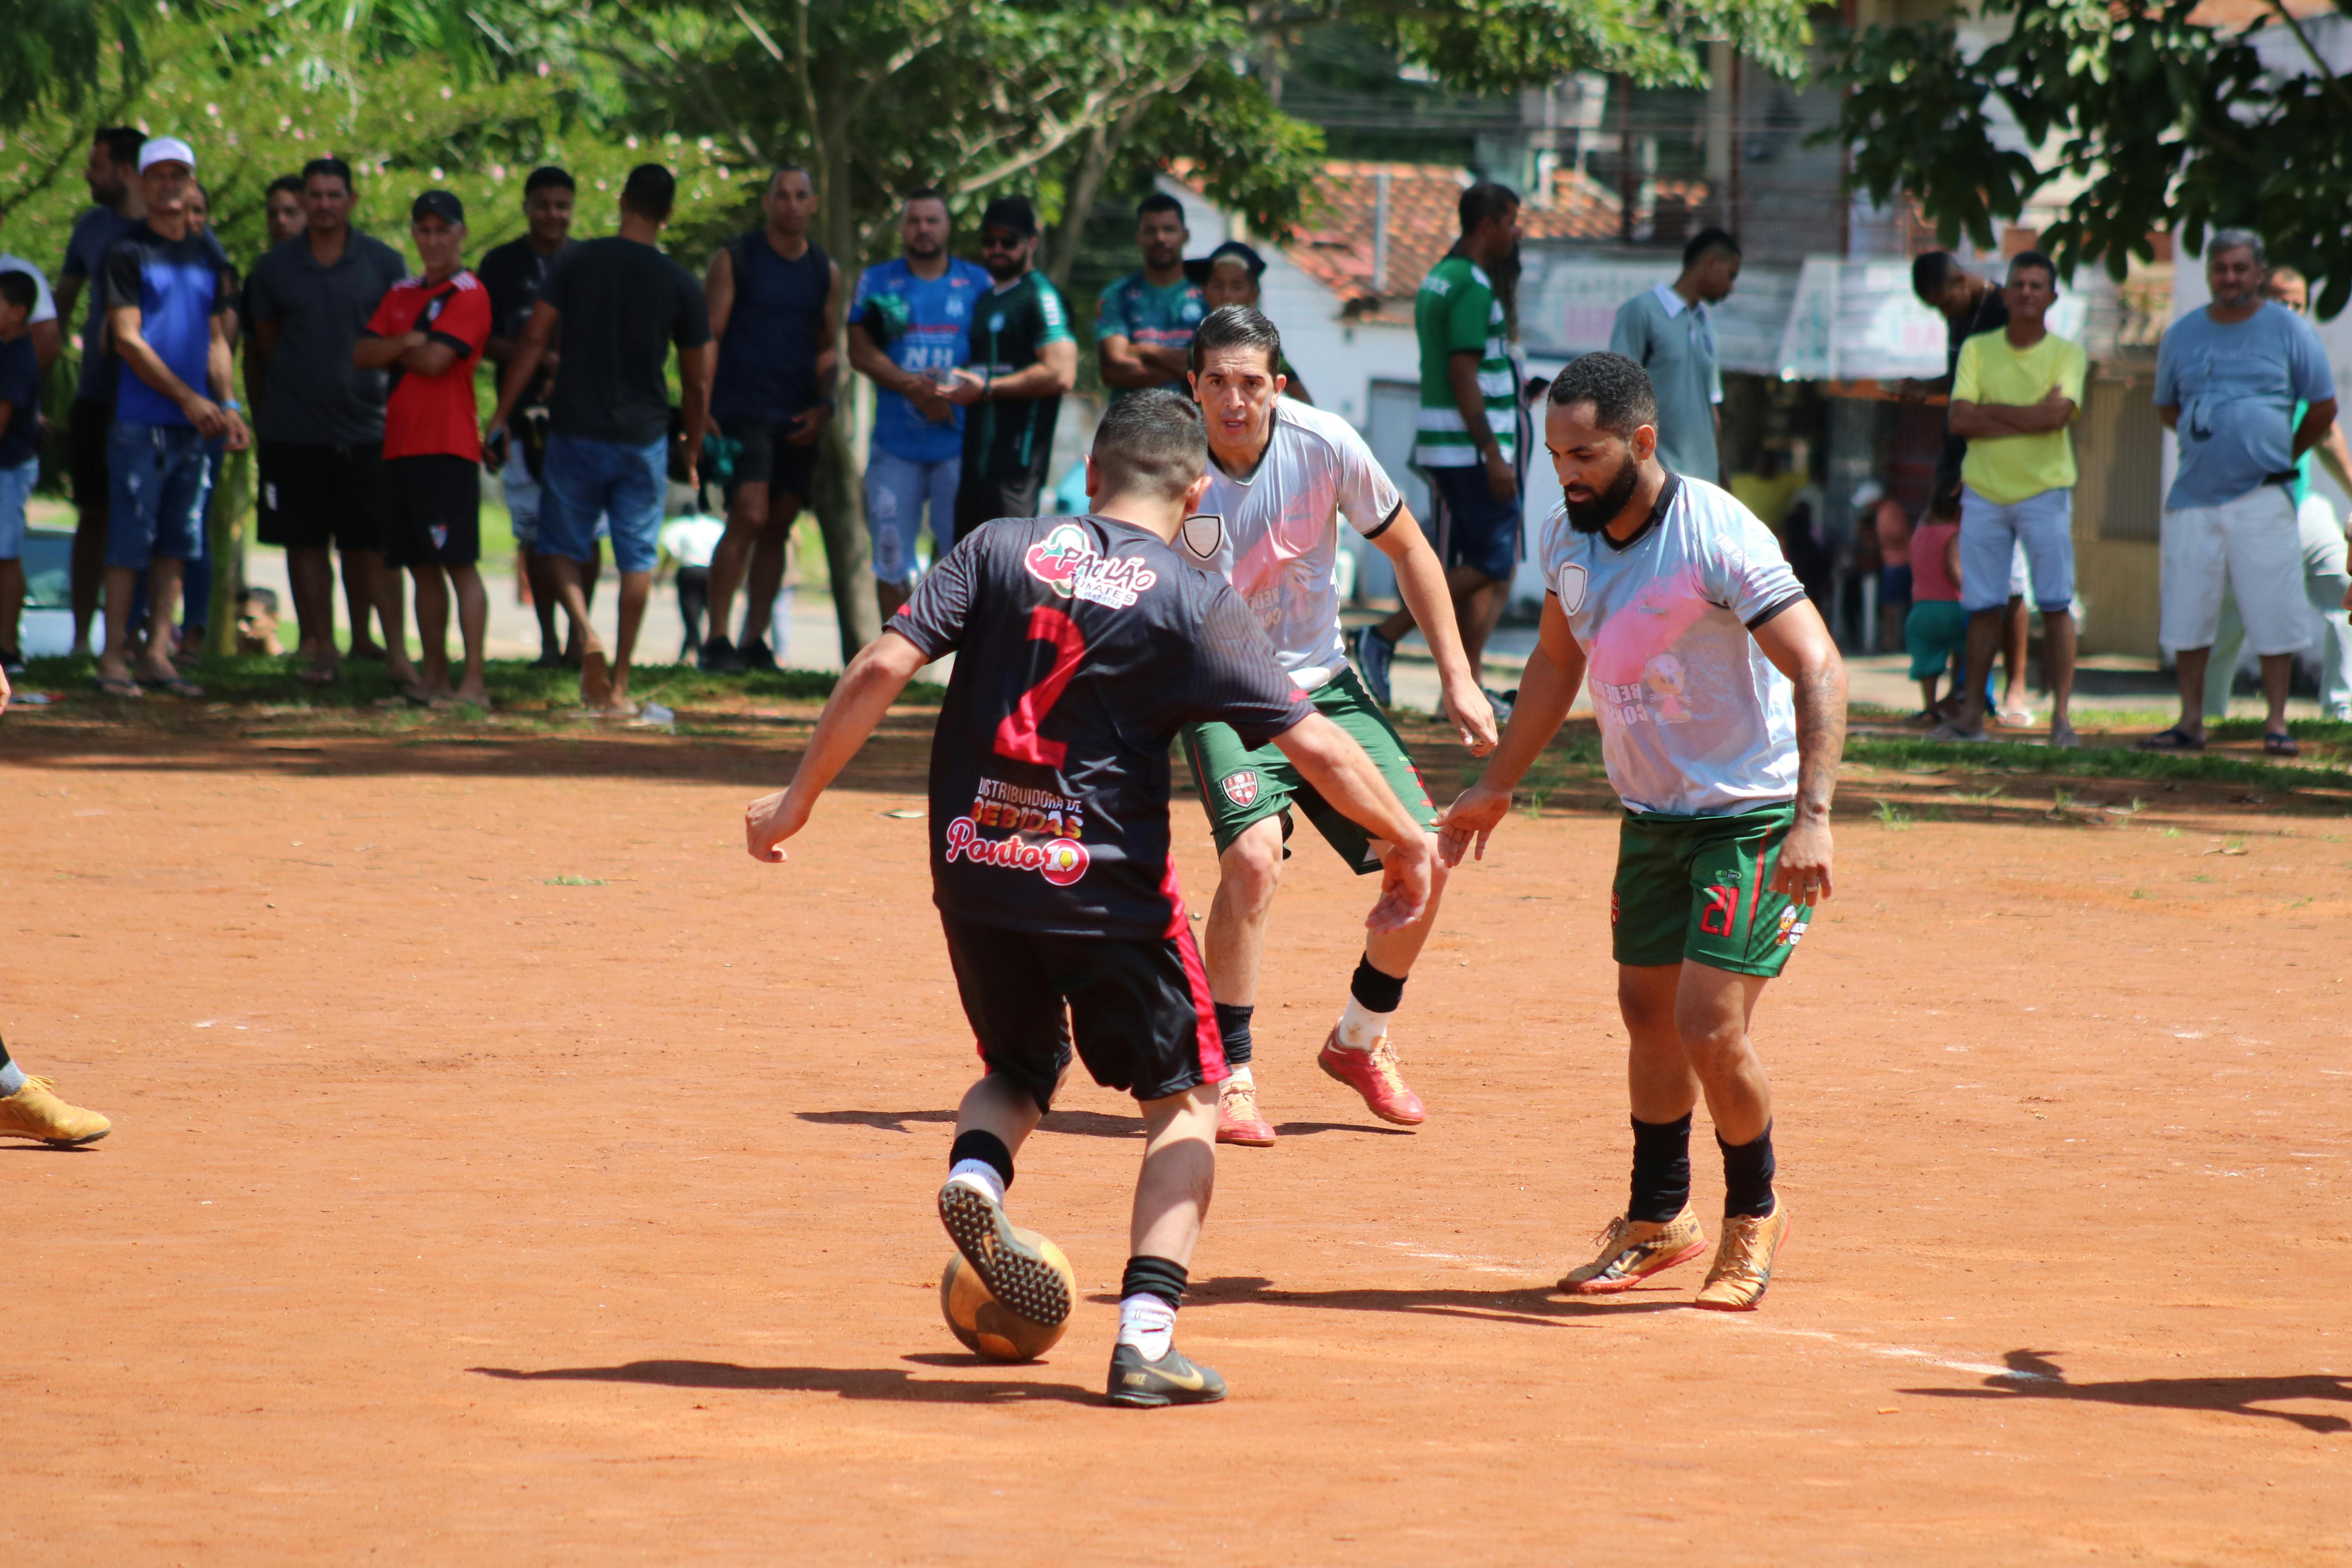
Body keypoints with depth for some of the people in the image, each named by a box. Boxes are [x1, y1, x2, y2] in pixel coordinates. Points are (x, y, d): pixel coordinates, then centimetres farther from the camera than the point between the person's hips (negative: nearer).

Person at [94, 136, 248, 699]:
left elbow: (217, 339, 16)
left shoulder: (208, 257, 15)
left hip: (194, 425, 6)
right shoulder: (128, 254, -3)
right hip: (140, 422, -6)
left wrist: (226, 406, 1)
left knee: (175, 545, 6)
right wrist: (186, 397, -13)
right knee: (129, 543, -6)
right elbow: (128, 339, -9)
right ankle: (114, 658, -3)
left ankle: (158, 655, 9)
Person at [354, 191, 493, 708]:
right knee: (423, 568, 11)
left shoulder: (469, 293, -4)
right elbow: (362, 354, 9)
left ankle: (473, 683, -12)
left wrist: (392, 350, 2)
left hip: (447, 450, -8)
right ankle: (434, 678, 16)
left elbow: (435, 360, -15)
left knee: (459, 565, -10)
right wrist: (408, 342, -8)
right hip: (401, 447, 8)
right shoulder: (402, 294, 18)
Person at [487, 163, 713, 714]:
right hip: (644, 437, 0)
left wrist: (501, 414, 0)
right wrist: (693, 449, 17)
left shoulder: (578, 263, -3)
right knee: (637, 556, 9)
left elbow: (533, 343, -6)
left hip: (576, 431, 0)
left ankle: (586, 636, -15)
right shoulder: (681, 285, -1)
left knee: (564, 545, 13)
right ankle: (619, 683, 7)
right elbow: (697, 380, 4)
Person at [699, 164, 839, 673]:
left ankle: (755, 641, 11)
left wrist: (823, 407, 3)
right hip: (743, 414, -5)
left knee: (778, 527, 5)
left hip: (798, 421, 5)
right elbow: (708, 337, -3)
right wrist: (702, 410, -12)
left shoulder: (825, 272, 13)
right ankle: (717, 640, -12)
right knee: (748, 518, -16)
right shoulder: (734, 260, -1)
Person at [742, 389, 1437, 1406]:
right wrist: (1407, 845, 5)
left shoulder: (999, 551, 4)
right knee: (1183, 1099, 11)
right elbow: (1315, 747, -8)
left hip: (975, 871, 3)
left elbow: (882, 668, -4)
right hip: (1107, 885, -3)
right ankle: (1146, 1334, -4)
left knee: (1021, 1068, 27)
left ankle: (977, 1169, -7)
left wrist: (797, 799, 3)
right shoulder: (1196, 603, -3)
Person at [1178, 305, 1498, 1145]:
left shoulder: (1324, 446, -13)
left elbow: (1407, 549, 1)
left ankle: (1359, 1042, 20)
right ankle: (1230, 1078, -15)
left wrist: (1457, 677, 1)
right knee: (1254, 854, -28)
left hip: (1325, 687, 3)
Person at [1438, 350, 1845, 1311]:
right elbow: (1556, 663, 17)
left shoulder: (1718, 538, -24)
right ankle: (1658, 1221, 30)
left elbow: (1820, 672, -27)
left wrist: (1813, 816, -36)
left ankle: (1754, 1216, 11)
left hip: (1753, 815, -7)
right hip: (1650, 813, 7)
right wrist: (1496, 786, 20)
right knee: (1647, 1012, 12)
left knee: (1711, 1027, -13)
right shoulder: (1568, 538, -1)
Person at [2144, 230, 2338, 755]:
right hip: (2194, 495, 3)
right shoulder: (2182, 335, 11)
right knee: (2186, 614, 3)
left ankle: (2277, 721, 3)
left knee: (2274, 614, -4)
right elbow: (2166, 407, 23)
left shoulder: (2288, 330, 2)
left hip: (2262, 497, -3)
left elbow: (2323, 407, 8)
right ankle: (2191, 721, 11)